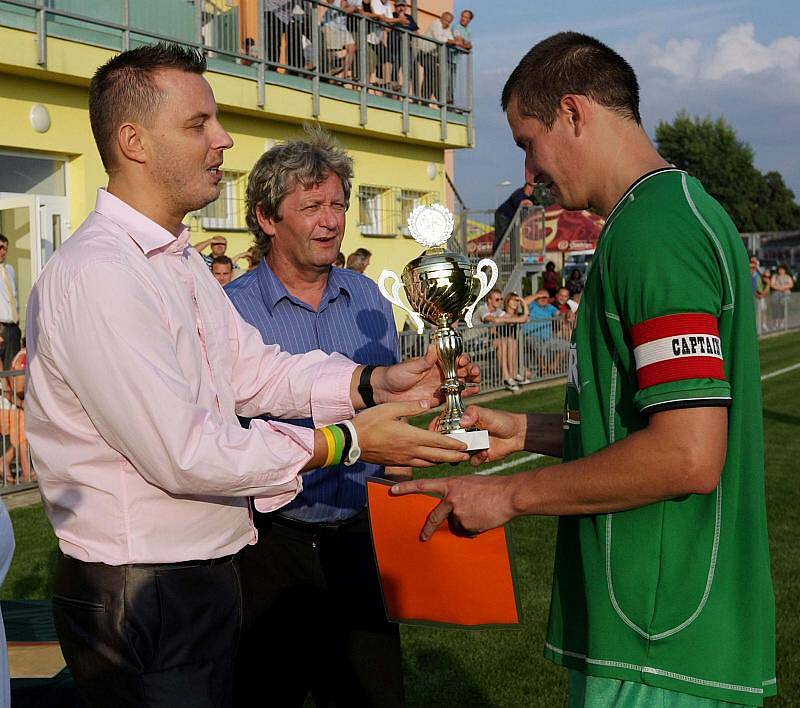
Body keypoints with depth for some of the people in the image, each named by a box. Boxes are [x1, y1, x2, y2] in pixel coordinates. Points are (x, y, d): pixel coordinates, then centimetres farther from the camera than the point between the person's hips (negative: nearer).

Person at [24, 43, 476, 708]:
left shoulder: (183, 262, 14)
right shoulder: (96, 274, -22)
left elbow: (252, 367, 9)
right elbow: (183, 453, -25)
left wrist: (372, 383, -5)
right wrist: (348, 441, -19)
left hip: (204, 573, 9)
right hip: (139, 598, -9)